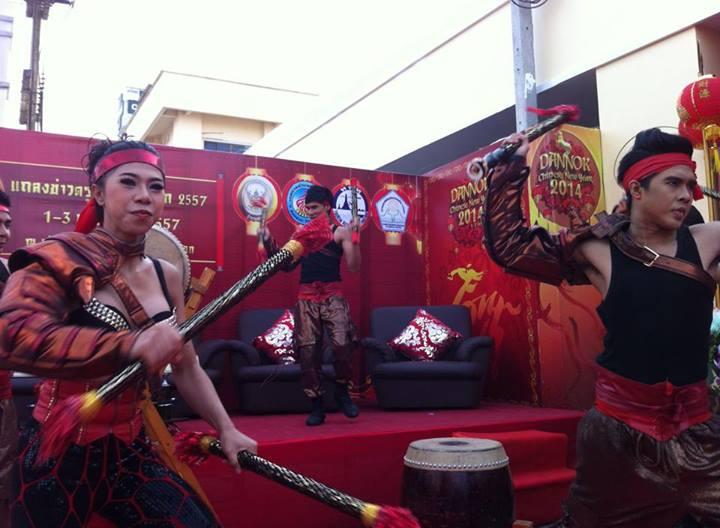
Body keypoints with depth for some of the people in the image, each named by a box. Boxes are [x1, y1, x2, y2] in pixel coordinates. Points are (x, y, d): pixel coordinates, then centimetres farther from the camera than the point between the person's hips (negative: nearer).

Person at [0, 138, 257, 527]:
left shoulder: (167, 277, 2)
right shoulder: (62, 259, -14)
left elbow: (187, 368, 11)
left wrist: (226, 429, 4)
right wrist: (128, 345, -45)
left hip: (130, 452, 5)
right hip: (58, 456, -4)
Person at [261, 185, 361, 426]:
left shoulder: (340, 232, 5)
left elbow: (354, 266, -4)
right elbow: (287, 264, 17)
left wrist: (354, 238, -16)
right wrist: (269, 244, 7)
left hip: (332, 295, -3)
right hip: (306, 298, 3)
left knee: (342, 345, -19)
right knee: (307, 352, -1)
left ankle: (342, 391, 7)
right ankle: (316, 405, 12)